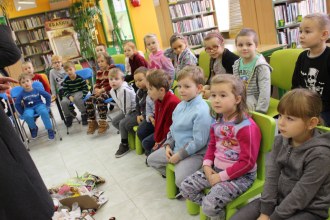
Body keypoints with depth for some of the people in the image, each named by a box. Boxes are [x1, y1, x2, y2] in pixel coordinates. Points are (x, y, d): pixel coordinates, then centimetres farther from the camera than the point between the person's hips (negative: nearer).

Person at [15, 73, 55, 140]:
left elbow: (48, 96, 1)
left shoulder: (37, 90, -8)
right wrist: (22, 113, 2)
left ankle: (50, 129, -20)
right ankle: (33, 128, -1)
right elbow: (17, 104, 4)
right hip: (28, 108, 1)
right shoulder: (21, 94, -6)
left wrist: (47, 106, 1)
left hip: (39, 105, -1)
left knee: (44, 112, -36)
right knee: (27, 116, -35)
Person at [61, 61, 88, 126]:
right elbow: (65, 91, -2)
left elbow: (85, 88, -6)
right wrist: (69, 97, -20)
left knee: (76, 98, -39)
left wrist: (82, 96, -19)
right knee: (63, 102, -26)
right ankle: (68, 117, 1)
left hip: (79, 92, -3)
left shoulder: (80, 78, -8)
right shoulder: (66, 80, -1)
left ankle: (84, 114, -18)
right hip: (70, 94, 3)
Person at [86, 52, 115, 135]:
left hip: (110, 91, -7)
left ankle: (103, 124, -25)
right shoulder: (99, 72, 19)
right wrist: (96, 89, -8)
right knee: (88, 100, -18)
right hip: (100, 91, 7)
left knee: (100, 99, -36)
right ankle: (92, 122, -7)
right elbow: (97, 84, 18)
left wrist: (102, 89, -19)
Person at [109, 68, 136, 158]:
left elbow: (127, 107, -25)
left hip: (137, 111, -10)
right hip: (128, 111, 10)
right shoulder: (112, 91, 0)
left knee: (123, 123, -20)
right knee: (115, 121, 11)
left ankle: (124, 145, -1)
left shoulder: (125, 90, -30)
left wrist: (126, 117, -11)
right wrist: (123, 114, 7)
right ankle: (128, 135, 22)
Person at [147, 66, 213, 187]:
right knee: (152, 159, 15)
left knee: (181, 180, -27)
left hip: (194, 153, -9)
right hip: (176, 148, 9)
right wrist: (168, 145, 2)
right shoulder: (180, 105, 4)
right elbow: (173, 128, 16)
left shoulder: (202, 111, -23)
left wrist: (180, 155, -17)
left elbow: (199, 142, -23)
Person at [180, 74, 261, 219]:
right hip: (216, 169, 8)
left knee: (210, 205, -22)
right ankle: (217, 208, 14)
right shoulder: (217, 122, 2)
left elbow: (247, 162, -21)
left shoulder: (246, 127, -22)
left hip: (240, 175, -8)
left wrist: (221, 176, -19)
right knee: (185, 187, 0)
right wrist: (207, 165, -1)